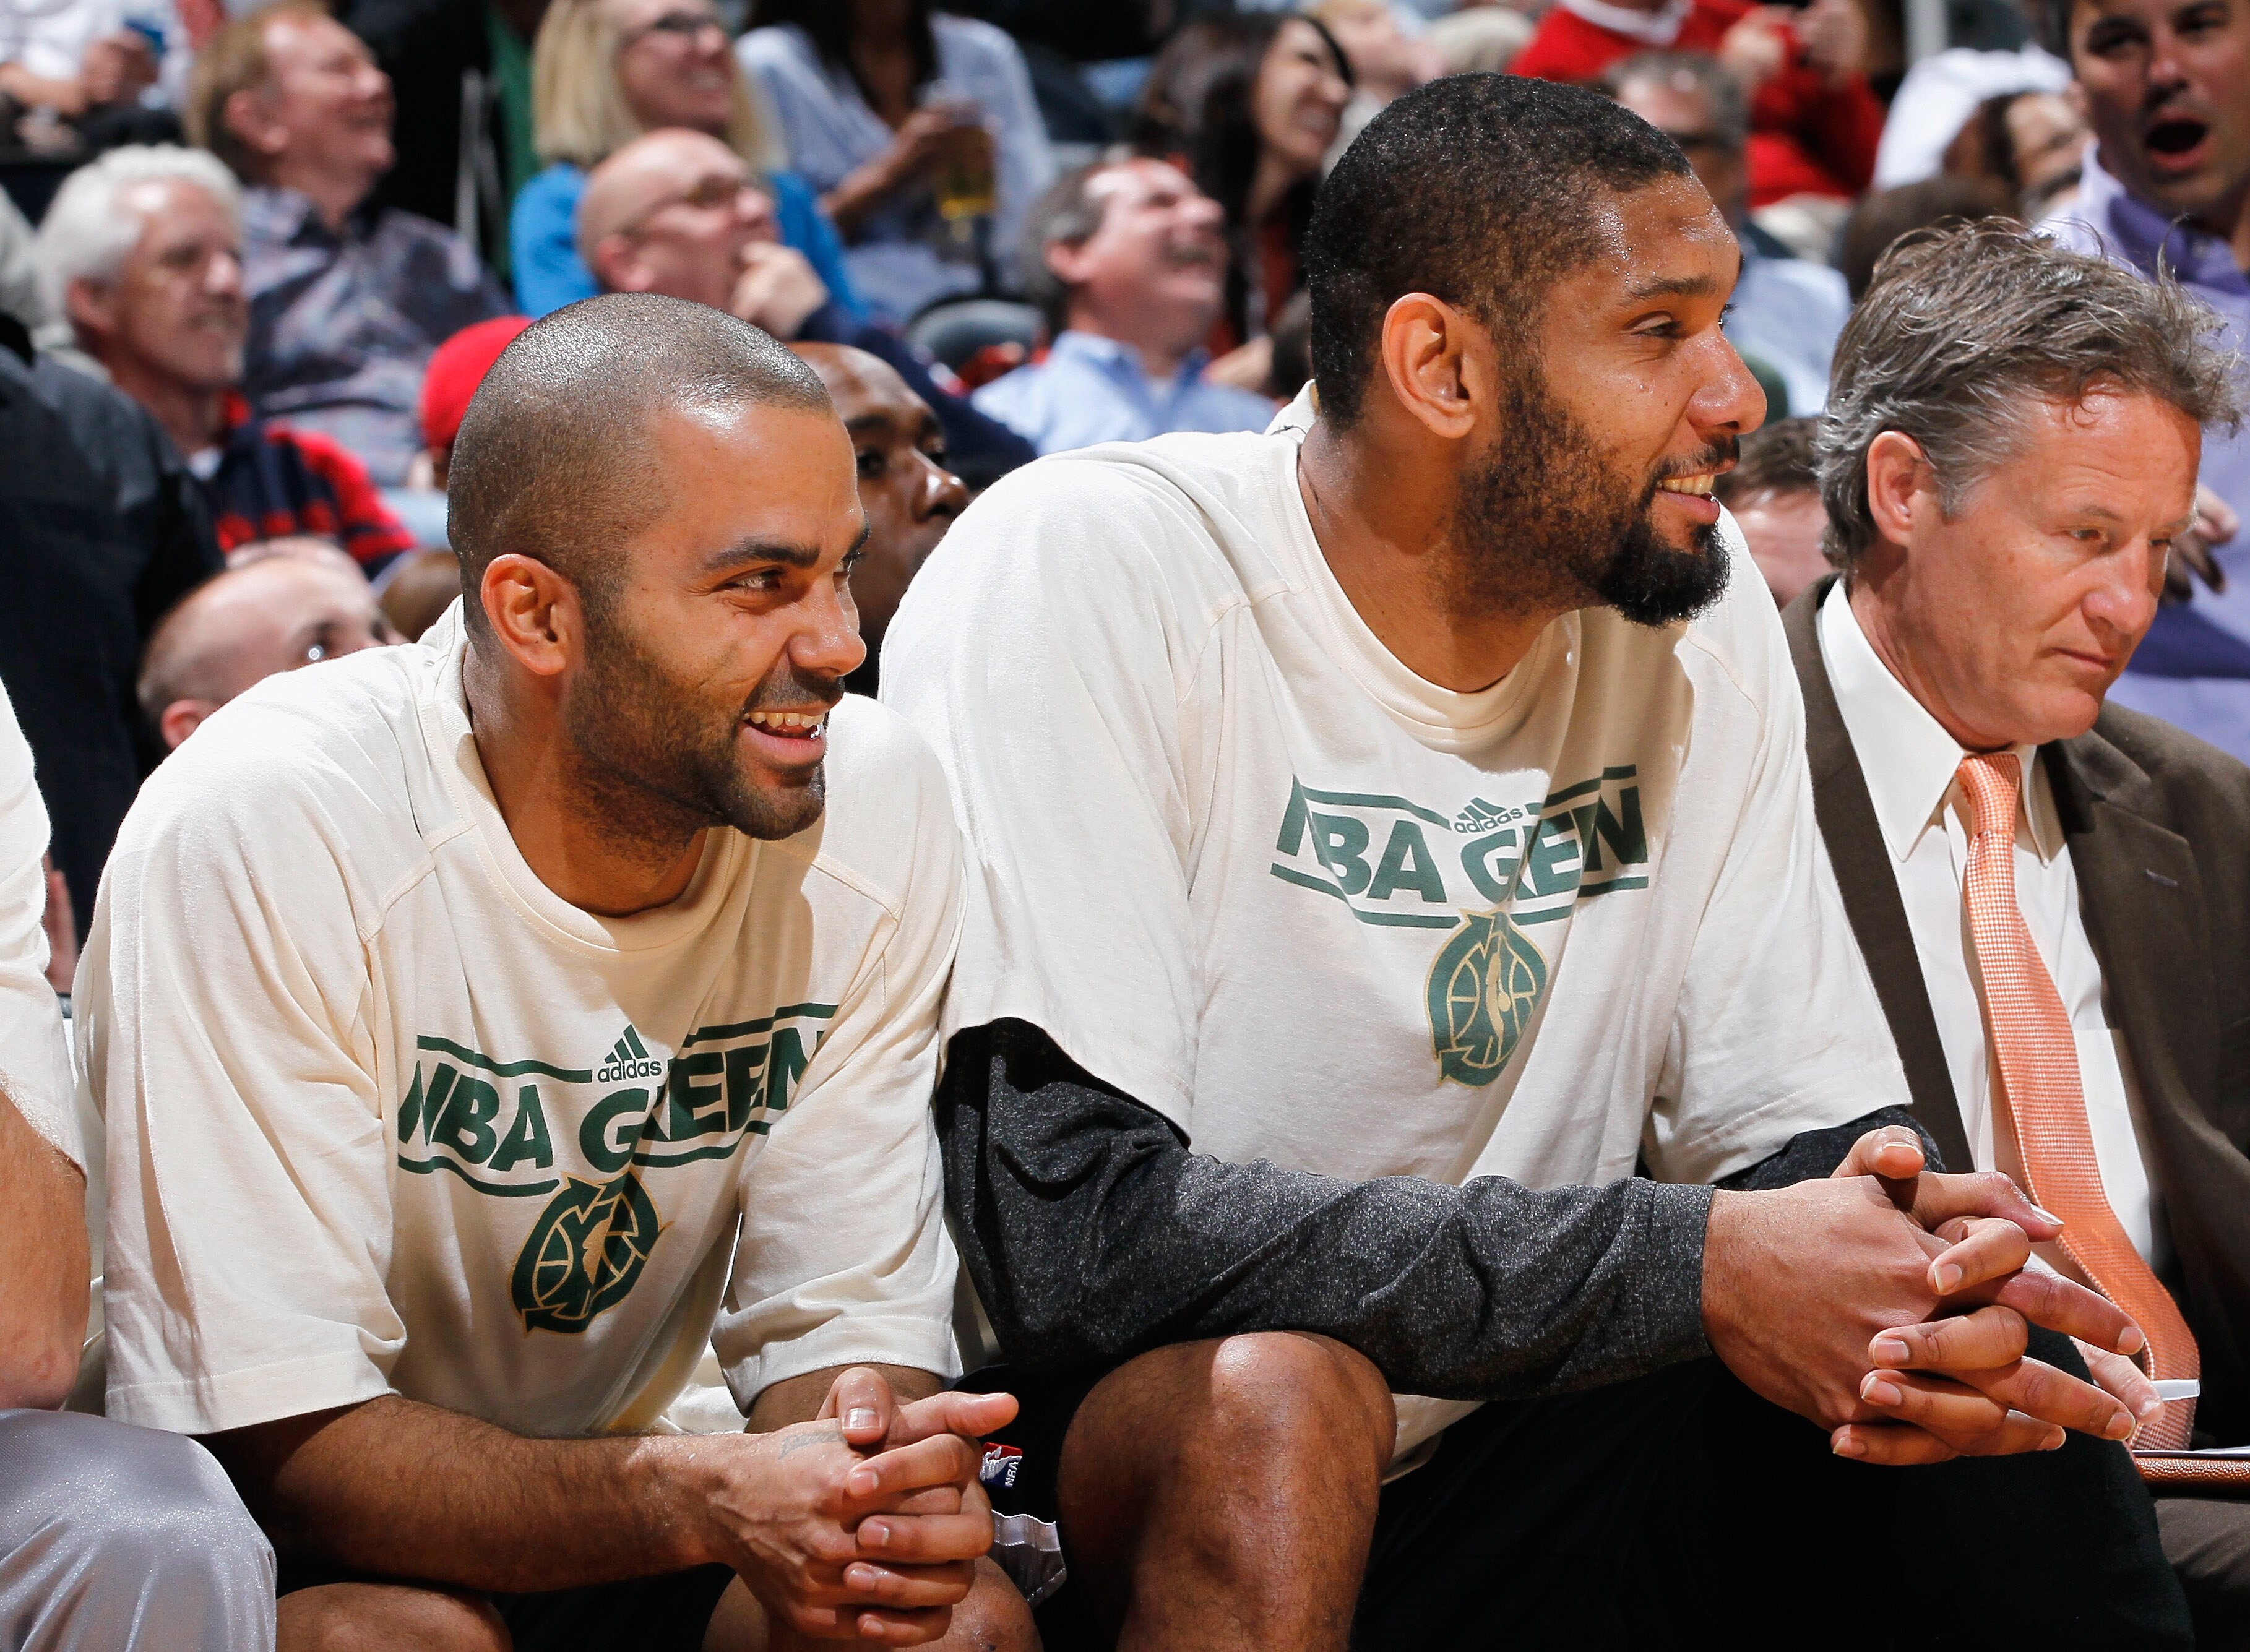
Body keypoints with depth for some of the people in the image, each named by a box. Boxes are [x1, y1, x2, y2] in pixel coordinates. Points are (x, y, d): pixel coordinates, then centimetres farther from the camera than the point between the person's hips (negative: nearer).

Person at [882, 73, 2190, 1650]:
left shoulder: (1698, 606, 1)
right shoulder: (1082, 575, -18)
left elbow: (1804, 1110, 4)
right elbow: (1072, 1225, -27)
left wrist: (1924, 1301, -22)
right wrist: (1688, 1267, -29)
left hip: (1500, 1499, 5)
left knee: (1975, 1362, -15)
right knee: (1276, 1388, -35)